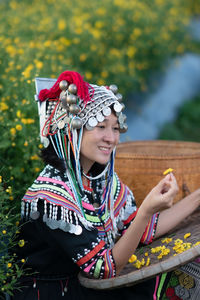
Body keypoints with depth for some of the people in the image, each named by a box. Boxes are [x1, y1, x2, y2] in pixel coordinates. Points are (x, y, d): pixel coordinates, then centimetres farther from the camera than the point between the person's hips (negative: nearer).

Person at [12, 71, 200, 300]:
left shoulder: (103, 178, -2)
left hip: (84, 281, 7)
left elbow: (145, 233, -1)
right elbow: (105, 270, -25)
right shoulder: (51, 194, -25)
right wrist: (147, 211, -35)